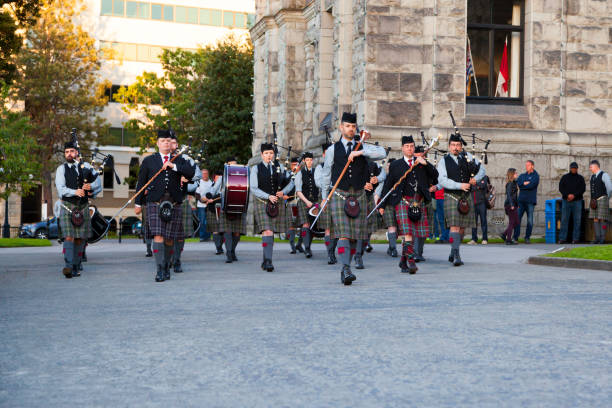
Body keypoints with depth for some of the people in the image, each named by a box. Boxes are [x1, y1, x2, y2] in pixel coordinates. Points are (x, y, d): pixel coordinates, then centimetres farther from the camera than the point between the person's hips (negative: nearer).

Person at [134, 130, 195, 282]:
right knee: (158, 235, -13)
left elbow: (191, 172, -4)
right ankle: (160, 270, -15)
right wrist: (138, 203, 12)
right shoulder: (148, 161, 11)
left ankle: (166, 268, 20)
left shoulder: (179, 160, 13)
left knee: (170, 238, 6)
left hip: (174, 204, 2)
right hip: (155, 203, -2)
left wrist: (173, 166, -13)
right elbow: (141, 183, 14)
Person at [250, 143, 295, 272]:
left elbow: (291, 182, 12)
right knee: (267, 231, -16)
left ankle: (266, 261, 20)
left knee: (272, 232, 8)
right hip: (262, 203, -3)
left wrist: (283, 192, -8)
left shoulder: (279, 166, 9)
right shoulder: (256, 169, 1)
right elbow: (253, 188, -5)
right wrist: (268, 196, -17)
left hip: (277, 203, 4)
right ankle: (268, 261, -21)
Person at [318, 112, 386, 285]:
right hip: (339, 196, -3)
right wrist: (325, 197, 11)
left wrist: (360, 152, -16)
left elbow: (382, 153, -8)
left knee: (354, 236, 5)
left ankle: (345, 270, 16)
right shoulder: (332, 150, 6)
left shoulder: (363, 148, 10)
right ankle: (346, 270, -20)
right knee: (343, 235, -13)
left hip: (359, 196, 3)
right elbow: (326, 175, 11)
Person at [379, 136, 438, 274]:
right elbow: (388, 185, 10)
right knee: (407, 233, -15)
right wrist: (382, 205, 8)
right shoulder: (395, 165, 8)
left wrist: (425, 163, -10)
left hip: (419, 203, 3)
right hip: (403, 202, -3)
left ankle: (403, 261, 20)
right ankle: (411, 262, -19)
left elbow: (435, 175, 7)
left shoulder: (421, 162, 15)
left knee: (419, 234, 5)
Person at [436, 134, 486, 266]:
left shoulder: (467, 156, 10)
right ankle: (456, 256, -18)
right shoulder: (443, 161, -1)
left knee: (462, 227, 8)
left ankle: (453, 254, 23)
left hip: (467, 197, 4)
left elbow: (481, 169, 17)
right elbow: (442, 180, -13)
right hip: (451, 197, -4)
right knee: (454, 226, -15)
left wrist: (475, 178, -4)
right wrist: (460, 185, -21)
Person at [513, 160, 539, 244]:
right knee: (517, 218, -4)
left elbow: (531, 185, -13)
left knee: (530, 220, 0)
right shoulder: (522, 175, 19)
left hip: (530, 201, -4)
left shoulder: (535, 176, 2)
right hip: (521, 200, 4)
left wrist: (522, 185, -2)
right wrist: (525, 183, -11)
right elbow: (517, 183, 3)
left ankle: (527, 238, 7)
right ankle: (515, 237, -3)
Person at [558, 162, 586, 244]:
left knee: (577, 220, -3)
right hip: (566, 201, 0)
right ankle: (562, 238, -2)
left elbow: (583, 188, -2)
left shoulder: (580, 178, 10)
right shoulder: (564, 177, 11)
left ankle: (575, 238, 0)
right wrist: (567, 195, -14)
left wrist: (574, 195, -15)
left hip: (577, 201, 0)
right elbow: (561, 188, 1)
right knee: (564, 220, -4)